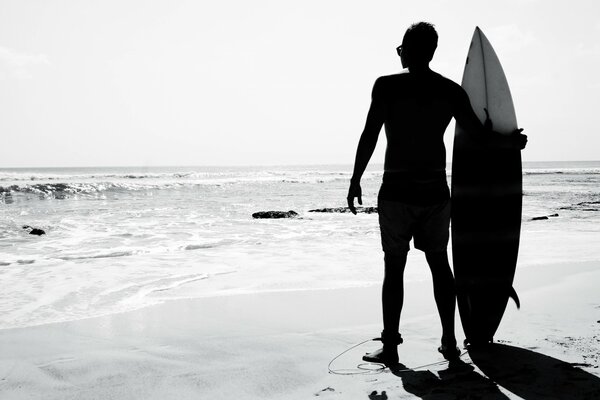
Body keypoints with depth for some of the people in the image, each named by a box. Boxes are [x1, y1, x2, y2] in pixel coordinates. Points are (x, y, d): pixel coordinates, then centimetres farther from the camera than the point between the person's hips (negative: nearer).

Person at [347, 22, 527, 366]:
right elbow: (480, 135, 6)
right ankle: (449, 341, 19)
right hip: (435, 192, 3)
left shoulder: (387, 86, -7)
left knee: (394, 267, 2)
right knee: (440, 264, 13)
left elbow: (369, 136, -11)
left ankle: (390, 347, 4)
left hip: (397, 192, -3)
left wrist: (356, 181, -3)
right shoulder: (451, 91, 3)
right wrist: (512, 142, 25)